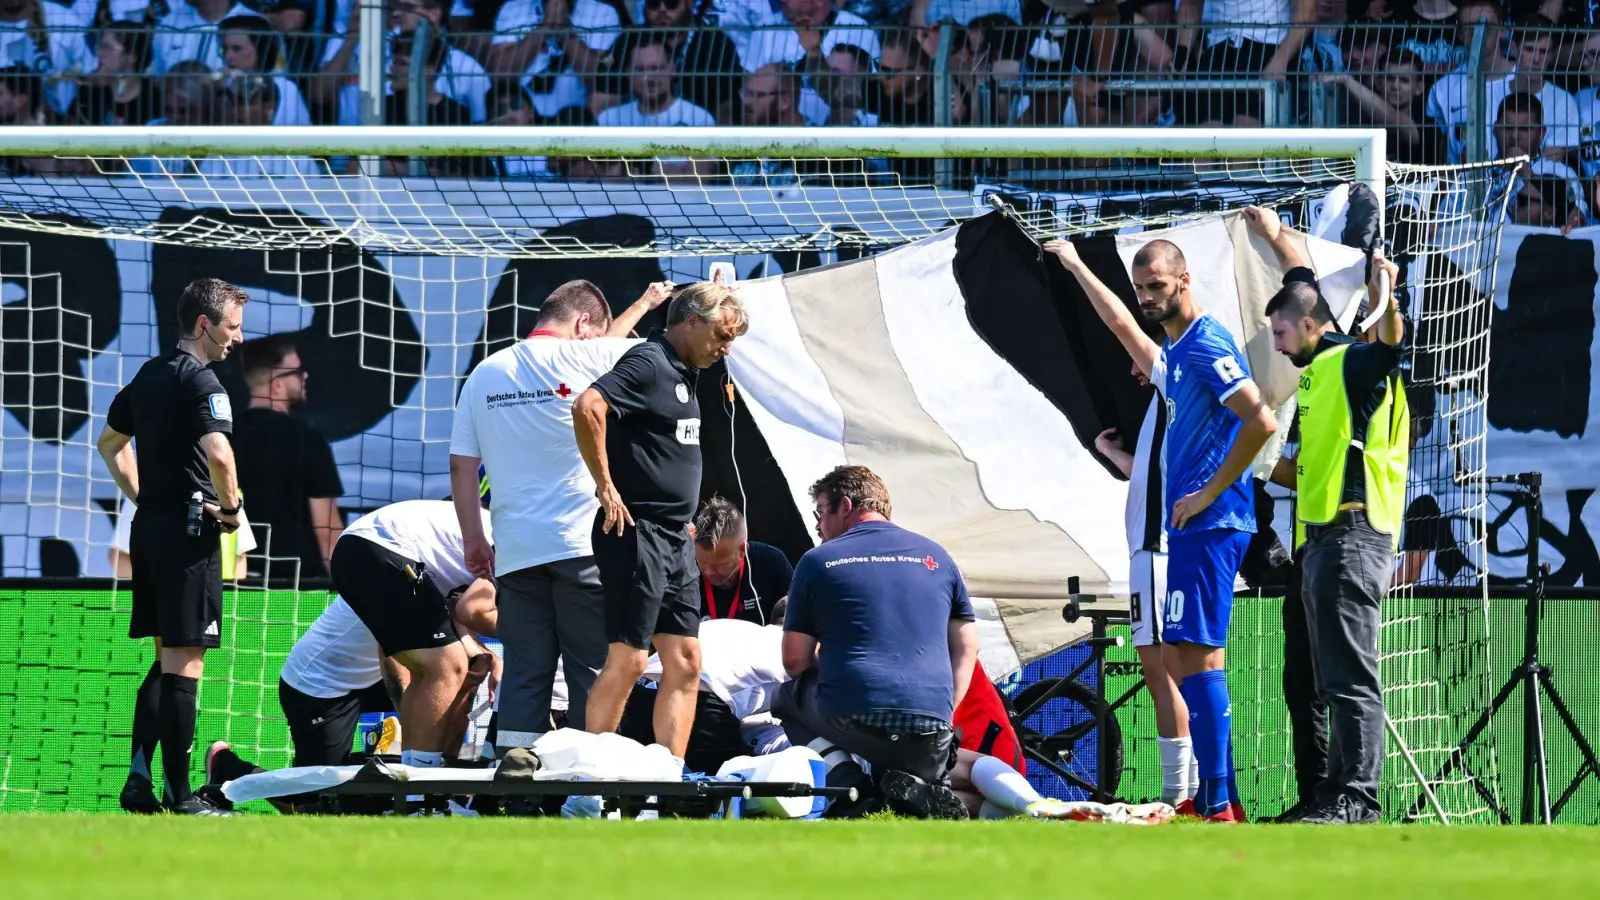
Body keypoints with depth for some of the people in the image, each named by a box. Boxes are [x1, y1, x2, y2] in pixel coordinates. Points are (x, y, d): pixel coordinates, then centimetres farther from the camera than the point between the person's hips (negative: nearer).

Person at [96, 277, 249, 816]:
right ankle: (179, 796, -5)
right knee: (185, 663, -6)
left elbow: (110, 441, 27)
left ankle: (138, 781, 11)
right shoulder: (199, 379, -14)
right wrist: (231, 508, -12)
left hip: (150, 525, 9)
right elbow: (218, 453, -28)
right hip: (189, 529, -9)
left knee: (165, 661, 15)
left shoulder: (149, 376, 14)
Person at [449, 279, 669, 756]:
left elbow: (461, 466, 10)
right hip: (582, 546, -4)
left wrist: (474, 540, 17)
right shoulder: (583, 358, -5)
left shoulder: (486, 373, 10)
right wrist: (647, 304, 31)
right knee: (593, 668, 0)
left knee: (524, 675, 5)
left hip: (515, 551, 4)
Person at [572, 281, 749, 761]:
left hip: (675, 538, 10)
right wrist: (606, 488, -21)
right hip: (637, 532, -10)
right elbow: (588, 408, -27)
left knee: (684, 665, 7)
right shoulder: (649, 364, -12)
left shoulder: (683, 373, 17)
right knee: (628, 660, -9)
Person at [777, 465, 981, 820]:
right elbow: (966, 648, 15)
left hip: (851, 721, -2)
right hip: (931, 731, 2)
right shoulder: (936, 557, 16)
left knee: (789, 697, 30)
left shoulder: (818, 561, 7)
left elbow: (795, 661, 10)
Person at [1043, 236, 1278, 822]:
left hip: (1208, 526, -10)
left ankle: (1218, 803, -17)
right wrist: (1077, 268, 48)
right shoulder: (1174, 350, 18)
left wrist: (1209, 493, -17)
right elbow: (1123, 325, 40)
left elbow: (1261, 421, -21)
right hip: (1192, 528, 10)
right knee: (1187, 658, 9)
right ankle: (1212, 797, 10)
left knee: (1195, 654, -14)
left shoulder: (1207, 345, -11)